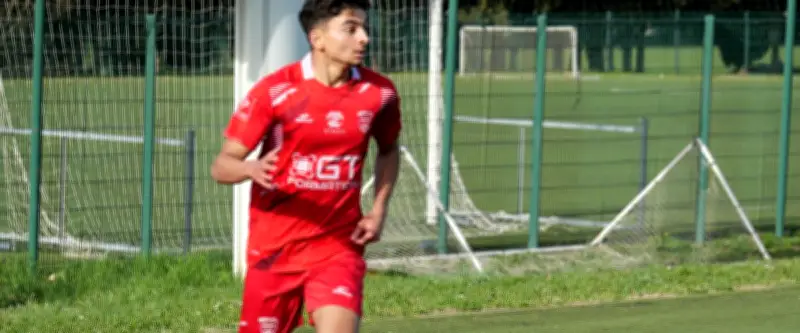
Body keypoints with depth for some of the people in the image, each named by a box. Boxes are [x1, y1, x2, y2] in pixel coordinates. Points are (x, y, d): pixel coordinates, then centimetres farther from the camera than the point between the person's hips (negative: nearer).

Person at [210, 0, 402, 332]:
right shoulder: (275, 90, -12)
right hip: (274, 247, -1)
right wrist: (253, 168, -33)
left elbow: (388, 150, 19)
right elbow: (221, 166, -10)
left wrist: (379, 209, 5)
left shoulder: (378, 92, -4)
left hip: (339, 245, 1)